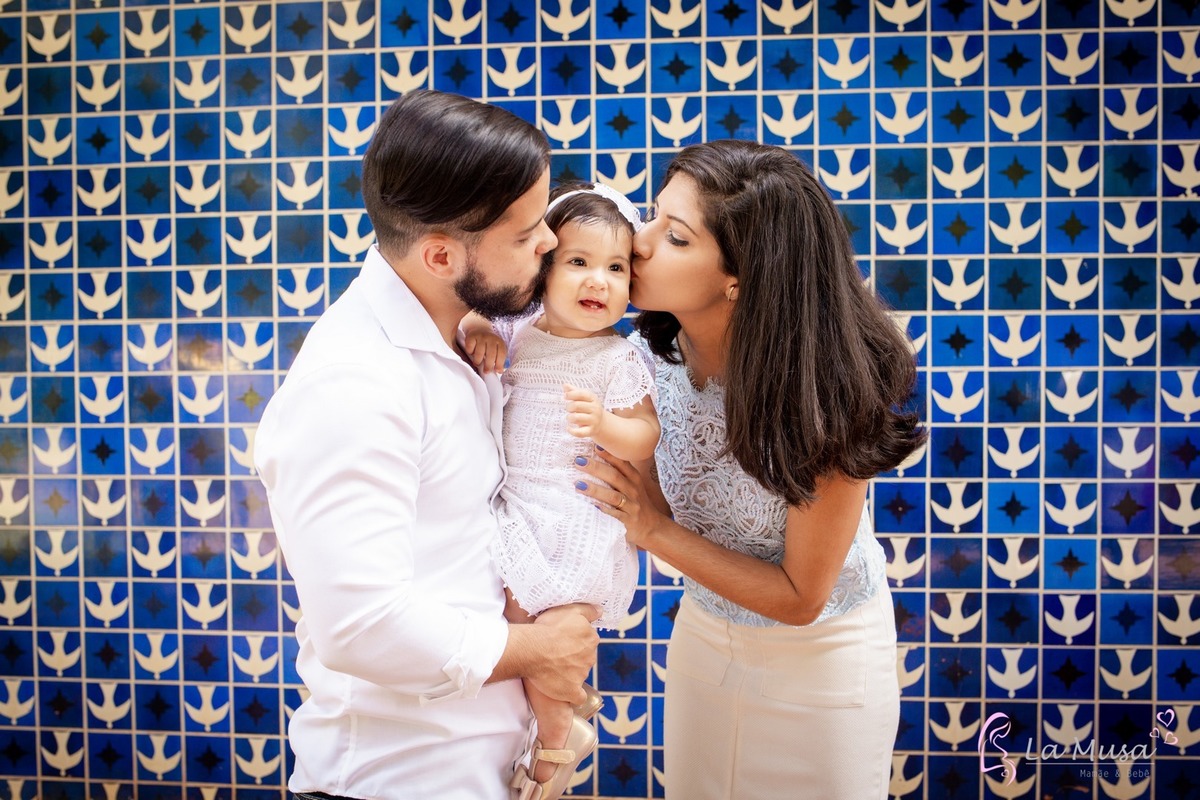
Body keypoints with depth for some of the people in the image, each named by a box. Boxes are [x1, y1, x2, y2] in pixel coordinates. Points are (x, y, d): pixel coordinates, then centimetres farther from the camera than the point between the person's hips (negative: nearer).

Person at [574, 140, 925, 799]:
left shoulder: (822, 395, -31)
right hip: (703, 629, 5)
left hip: (819, 653, -4)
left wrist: (656, 531, -29)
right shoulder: (653, 348, -19)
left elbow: (799, 598, -21)